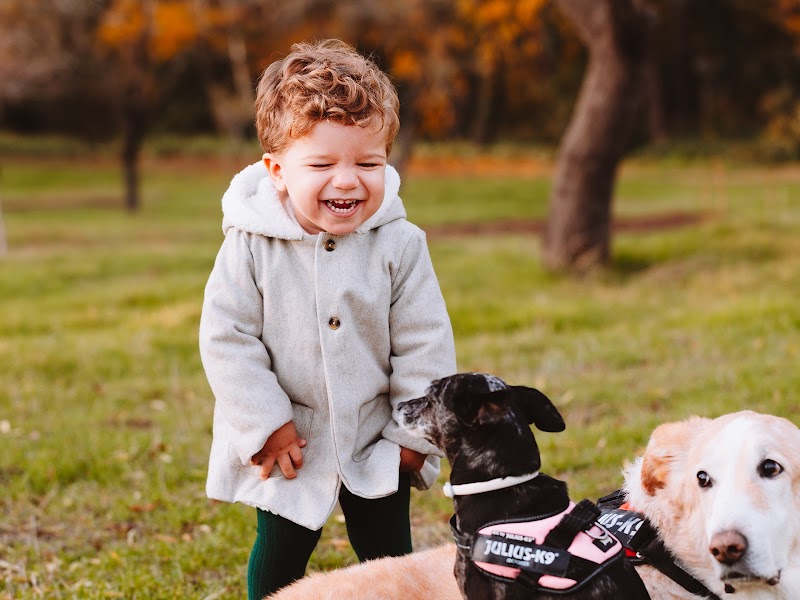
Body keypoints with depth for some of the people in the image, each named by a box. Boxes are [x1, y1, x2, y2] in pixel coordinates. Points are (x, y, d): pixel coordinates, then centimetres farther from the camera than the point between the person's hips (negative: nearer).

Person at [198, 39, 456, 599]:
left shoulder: (399, 244, -14)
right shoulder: (251, 244, -17)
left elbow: (425, 346, -8)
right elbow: (226, 338, -13)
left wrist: (413, 435, -7)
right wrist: (266, 426, -15)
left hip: (376, 443, 1)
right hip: (287, 444, 0)